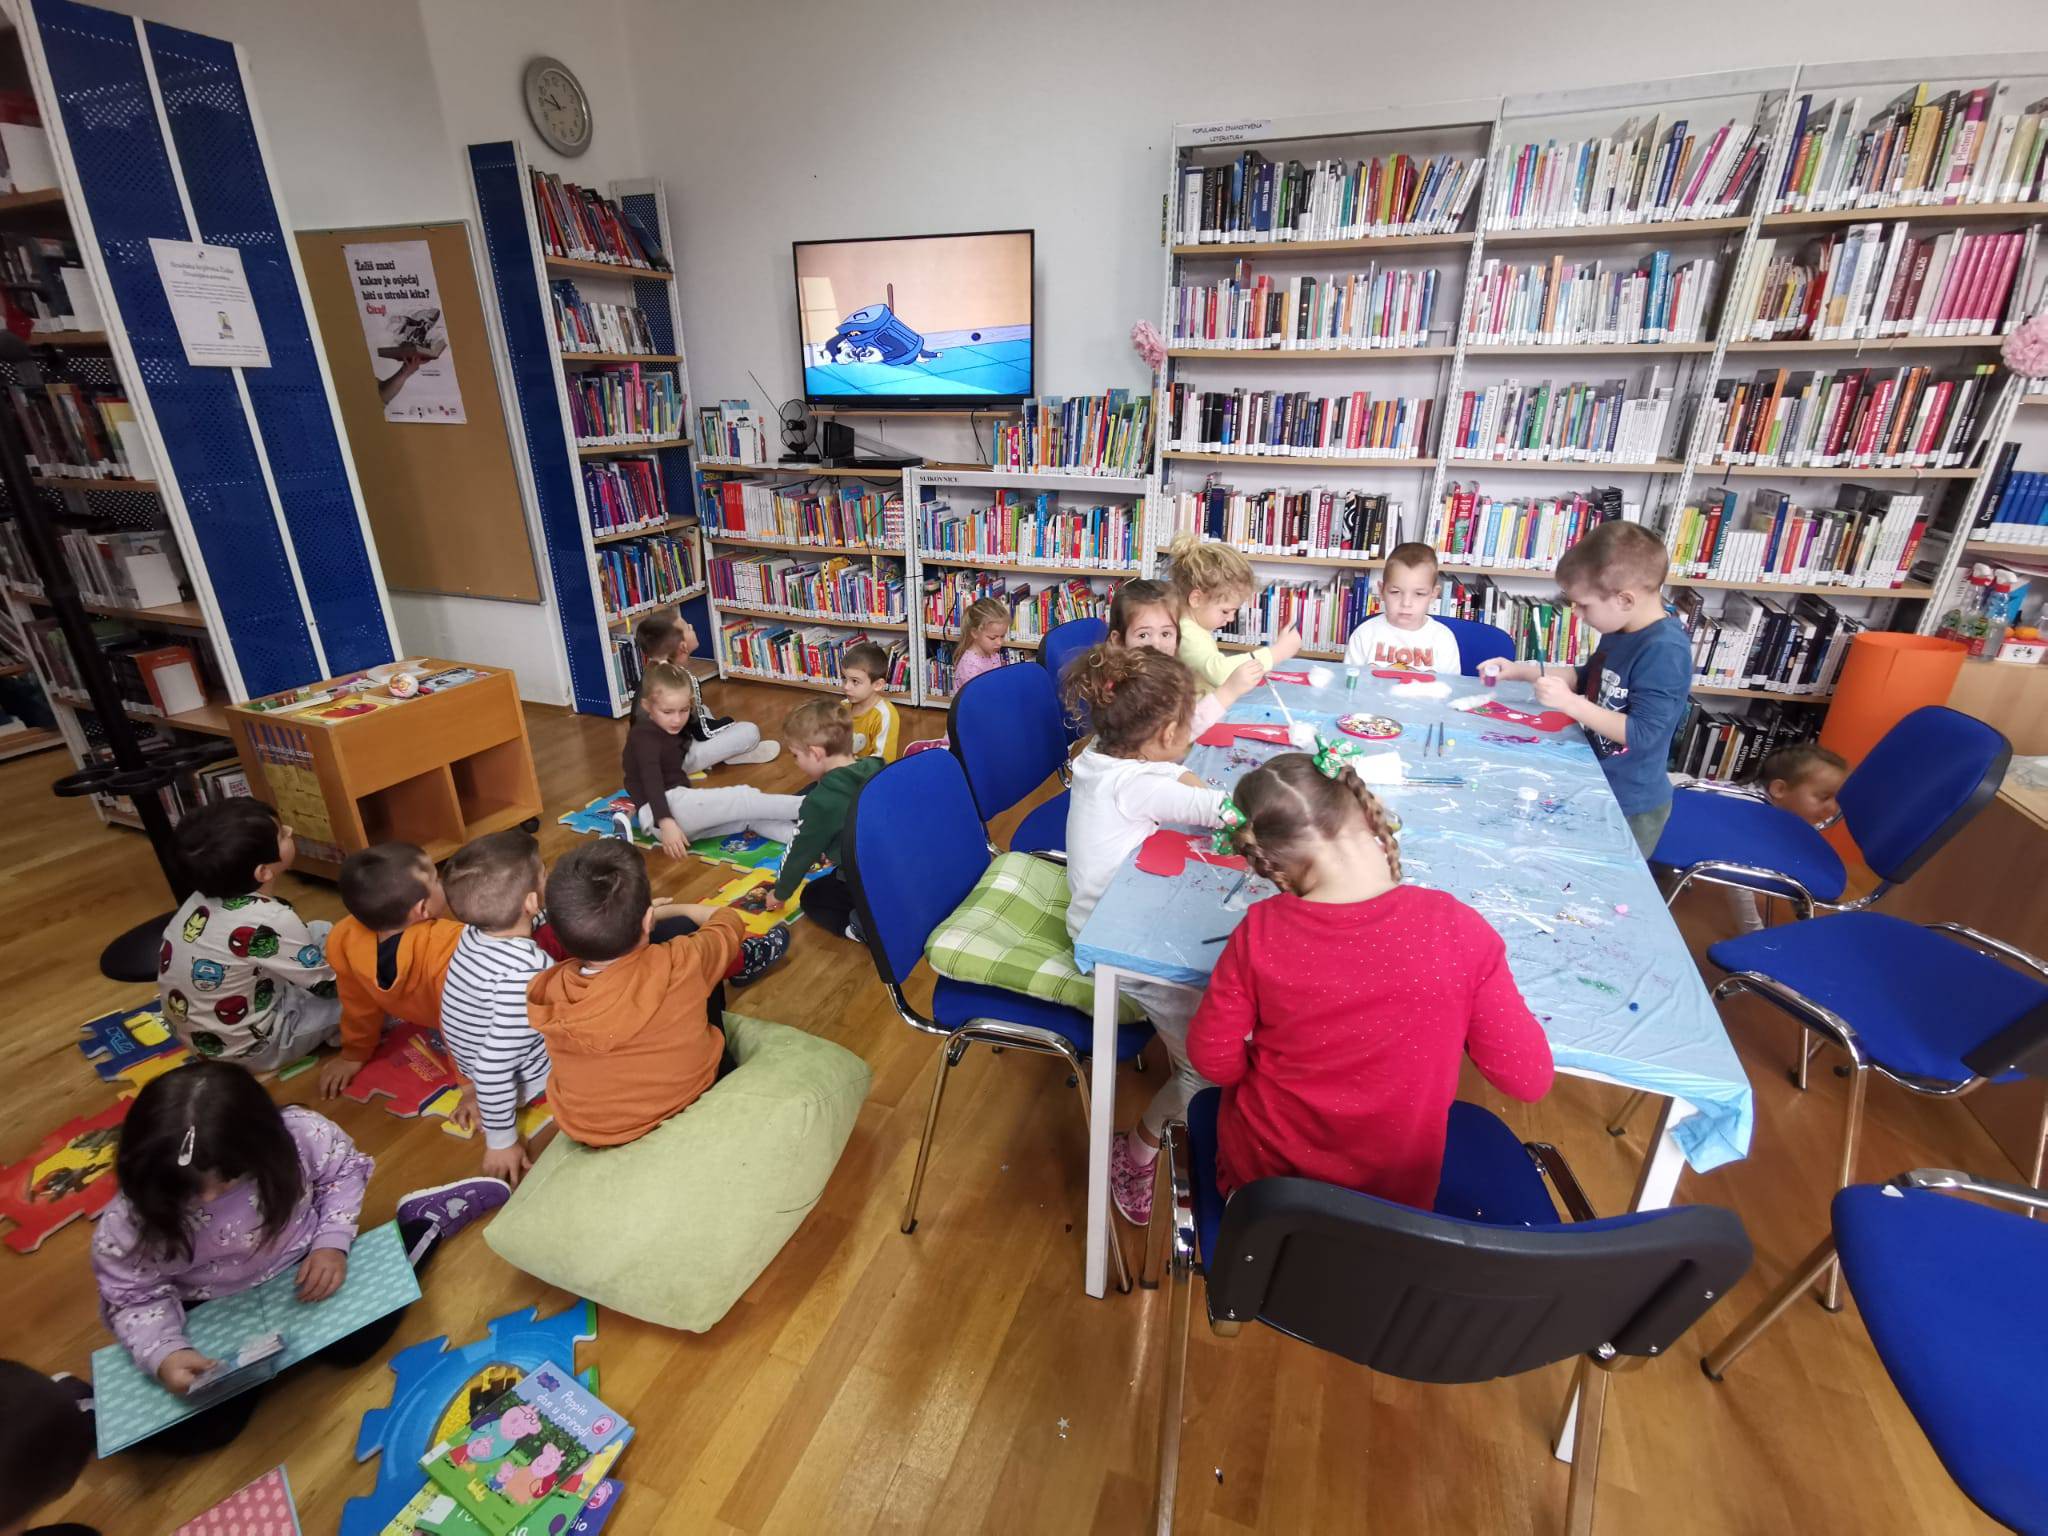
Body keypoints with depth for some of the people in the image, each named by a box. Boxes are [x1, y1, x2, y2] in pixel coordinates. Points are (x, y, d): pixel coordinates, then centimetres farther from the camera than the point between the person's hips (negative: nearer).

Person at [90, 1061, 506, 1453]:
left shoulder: (299, 1134, -31)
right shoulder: (131, 1224, -28)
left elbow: (345, 1168, -10)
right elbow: (133, 1298, -12)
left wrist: (333, 1243, -19)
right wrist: (164, 1356, -28)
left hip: (301, 1269, -1)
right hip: (211, 1317, 1)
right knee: (187, 1429, -13)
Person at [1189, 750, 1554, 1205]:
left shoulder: (1261, 932, -25)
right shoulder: (1456, 928, -24)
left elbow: (1212, 1060, -12)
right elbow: (1530, 1078, -14)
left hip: (1261, 1176, -1)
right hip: (1397, 1195, 2)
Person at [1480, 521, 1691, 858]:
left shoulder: (1665, 650, -27)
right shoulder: (1621, 632, 1)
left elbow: (1642, 733, -29)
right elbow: (1589, 680, 17)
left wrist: (1570, 703, -31)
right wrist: (1523, 671, 7)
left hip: (1630, 807, -9)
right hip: (1595, 789, 9)